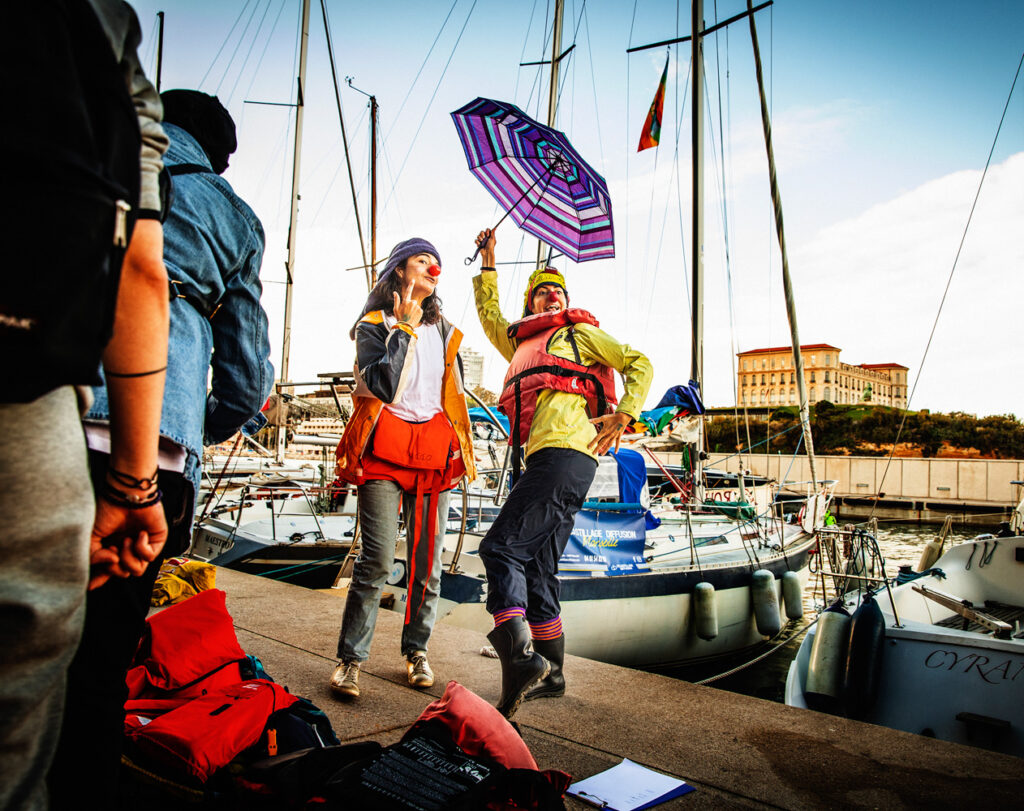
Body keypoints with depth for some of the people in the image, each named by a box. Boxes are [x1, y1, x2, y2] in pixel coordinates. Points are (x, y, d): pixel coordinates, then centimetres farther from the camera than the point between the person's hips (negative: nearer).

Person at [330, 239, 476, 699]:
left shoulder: (443, 330, 19)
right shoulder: (373, 325, 5)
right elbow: (383, 385, -13)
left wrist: (457, 447, 18)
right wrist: (404, 327, -8)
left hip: (434, 452, 4)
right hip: (384, 449, -4)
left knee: (427, 561, 3)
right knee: (377, 560, -11)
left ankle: (416, 651, 19)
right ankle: (350, 659, 2)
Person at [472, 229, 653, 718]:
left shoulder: (580, 333, 15)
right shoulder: (521, 345, 32)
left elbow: (639, 364, 11)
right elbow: (490, 317, 46)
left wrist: (623, 416, -2)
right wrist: (488, 263, 41)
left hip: (565, 451, -7)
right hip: (542, 458, 7)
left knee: (502, 547, -19)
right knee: (536, 569, 7)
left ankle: (519, 654, -23)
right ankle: (549, 673, 15)